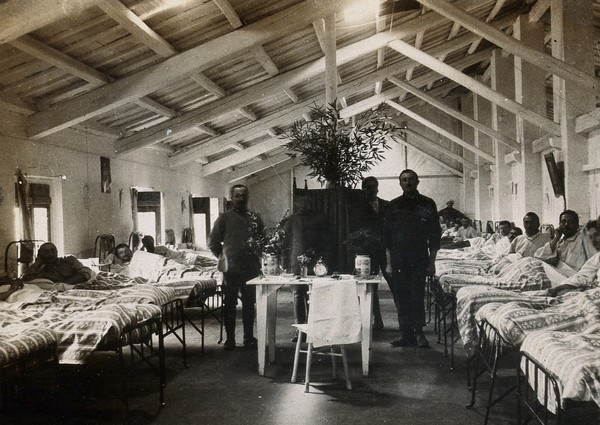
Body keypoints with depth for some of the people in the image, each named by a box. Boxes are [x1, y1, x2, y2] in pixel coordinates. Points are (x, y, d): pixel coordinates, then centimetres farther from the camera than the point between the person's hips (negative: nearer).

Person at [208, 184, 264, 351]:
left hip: (251, 268, 2)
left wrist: (257, 255, 0)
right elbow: (213, 242, 5)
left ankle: (249, 337, 17)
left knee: (249, 304, 8)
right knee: (229, 305, 3)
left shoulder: (255, 218, 9)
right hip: (231, 268, -2)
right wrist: (223, 257, 0)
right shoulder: (224, 218, 3)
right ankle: (230, 339, 11)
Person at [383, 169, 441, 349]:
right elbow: (387, 235, 10)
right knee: (402, 298, 3)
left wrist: (432, 261, 0)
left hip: (420, 260, -2)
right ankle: (405, 333, 10)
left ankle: (419, 333, 4)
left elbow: (435, 235, 6)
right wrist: (389, 262, 4)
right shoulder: (394, 205, 9)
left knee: (417, 297, -6)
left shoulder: (427, 204, 6)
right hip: (398, 260, 2)